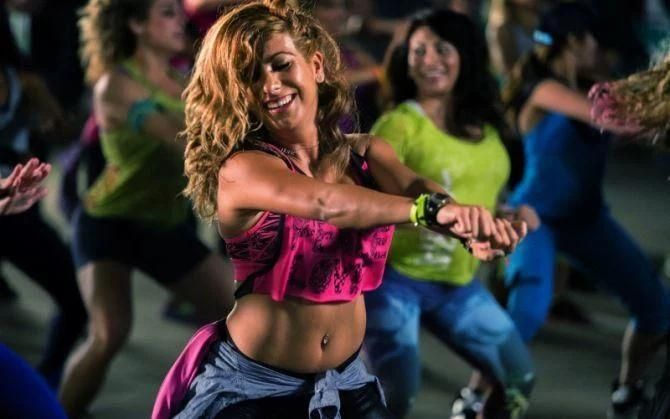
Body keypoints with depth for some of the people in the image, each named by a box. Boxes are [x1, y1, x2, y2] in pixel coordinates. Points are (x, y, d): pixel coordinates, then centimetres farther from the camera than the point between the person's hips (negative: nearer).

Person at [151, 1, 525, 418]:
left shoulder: (365, 153, -1)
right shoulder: (241, 169, -17)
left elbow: (414, 186, -21)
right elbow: (328, 203, -34)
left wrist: (471, 224, -42)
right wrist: (432, 211, -46)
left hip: (345, 380, 5)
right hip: (250, 385, -4)